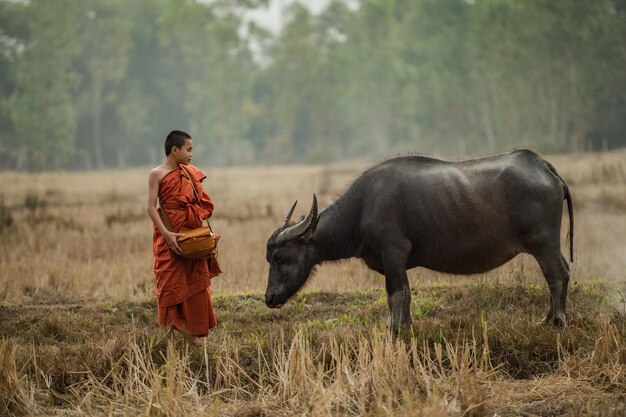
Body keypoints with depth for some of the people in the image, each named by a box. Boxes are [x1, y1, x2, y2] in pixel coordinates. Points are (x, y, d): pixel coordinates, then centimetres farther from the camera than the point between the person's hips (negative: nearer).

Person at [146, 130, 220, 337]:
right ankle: (172, 329, 6)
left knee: (197, 283, 7)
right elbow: (151, 207, -11)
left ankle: (197, 331, 15)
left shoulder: (190, 173, 11)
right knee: (171, 285, -1)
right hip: (170, 237, -5)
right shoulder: (157, 175, -5)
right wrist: (166, 233, -21)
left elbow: (203, 204, 15)